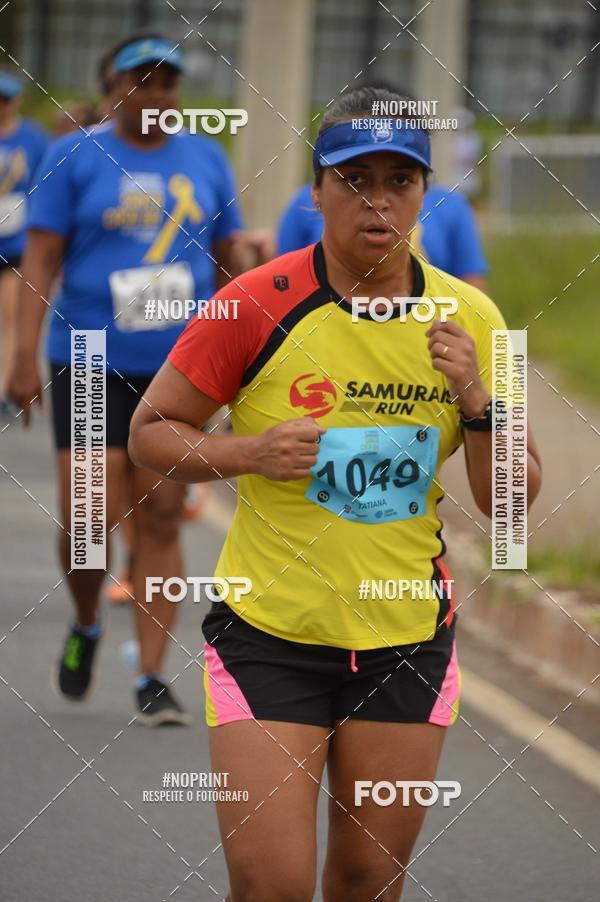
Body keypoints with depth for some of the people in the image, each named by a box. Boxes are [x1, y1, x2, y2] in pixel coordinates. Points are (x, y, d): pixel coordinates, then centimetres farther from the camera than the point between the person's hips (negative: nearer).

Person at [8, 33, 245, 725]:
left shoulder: (205, 160, 9)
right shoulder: (74, 158, 0)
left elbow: (227, 261, 16)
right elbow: (40, 260, -3)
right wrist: (25, 355, -11)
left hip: (177, 368, 2)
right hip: (90, 364, -2)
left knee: (161, 521, 0)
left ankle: (152, 679, 3)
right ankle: (85, 627, 22)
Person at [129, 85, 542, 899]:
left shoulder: (468, 318, 0)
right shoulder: (257, 305, -9)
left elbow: (509, 502, 3)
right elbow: (149, 433, -1)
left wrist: (477, 400, -14)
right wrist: (249, 452, -18)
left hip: (407, 640, 3)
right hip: (269, 637, -3)